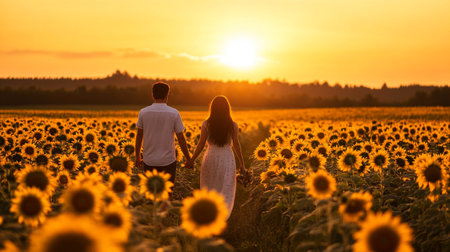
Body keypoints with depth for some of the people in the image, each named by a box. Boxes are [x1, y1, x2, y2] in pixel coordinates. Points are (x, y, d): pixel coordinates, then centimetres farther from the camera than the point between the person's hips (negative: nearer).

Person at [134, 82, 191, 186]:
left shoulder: (143, 112, -3)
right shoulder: (174, 113, -8)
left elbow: (139, 136, 4)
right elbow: (181, 138, -4)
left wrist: (137, 157, 15)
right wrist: (188, 159, 7)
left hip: (149, 161, 2)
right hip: (168, 161, -1)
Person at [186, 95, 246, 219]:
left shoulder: (206, 124, -7)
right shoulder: (233, 125, -6)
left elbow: (201, 144, -7)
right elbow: (236, 145, -4)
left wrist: (192, 160, 5)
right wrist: (242, 163, 5)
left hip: (210, 159, 1)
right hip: (227, 160, 0)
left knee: (209, 190, 20)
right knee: (225, 191, 10)